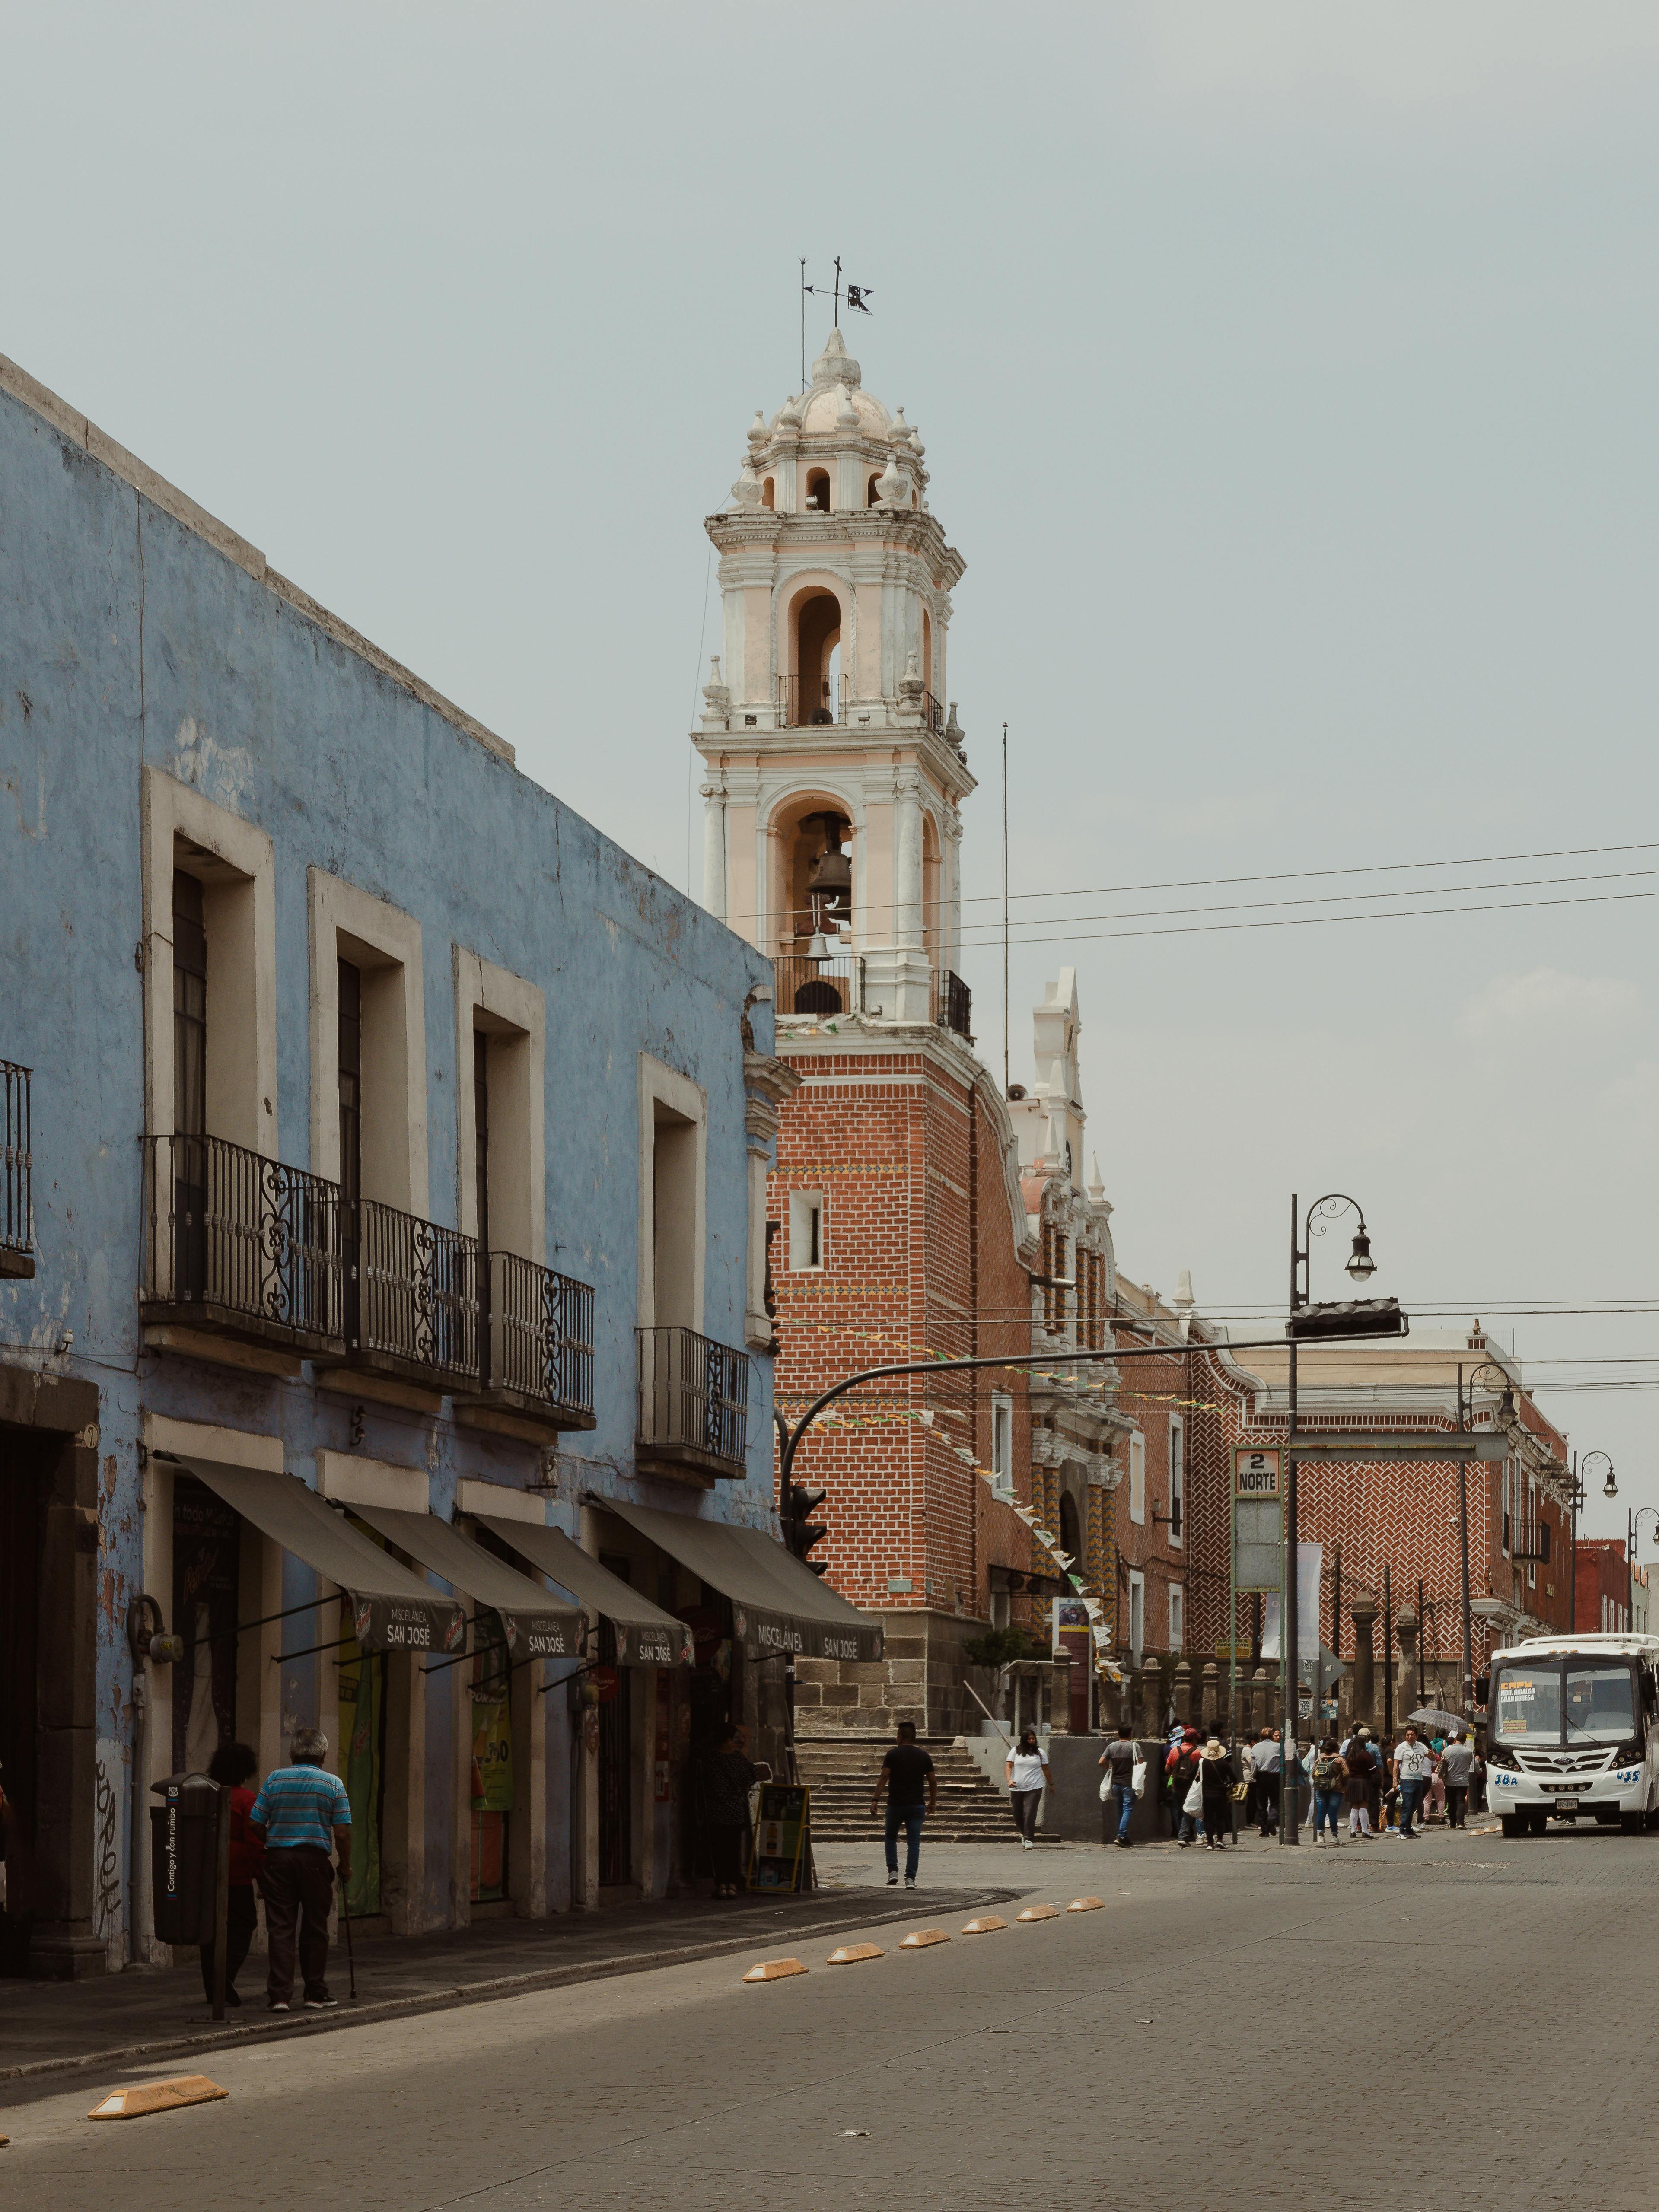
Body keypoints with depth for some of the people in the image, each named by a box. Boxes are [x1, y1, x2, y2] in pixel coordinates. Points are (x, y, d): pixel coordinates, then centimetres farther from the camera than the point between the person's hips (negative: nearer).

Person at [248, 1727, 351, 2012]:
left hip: (278, 1859, 1)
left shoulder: (275, 1780, 4)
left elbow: (255, 1824, 1)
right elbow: (342, 1831, -4)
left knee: (280, 1928, 2)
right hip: (314, 1860, -1)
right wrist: (346, 1866, 8)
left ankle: (279, 1994, -4)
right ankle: (316, 1994, 14)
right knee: (314, 1929, 9)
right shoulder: (333, 1784, 0)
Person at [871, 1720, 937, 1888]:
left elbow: (884, 1777, -12)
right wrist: (933, 1803, 17)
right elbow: (933, 1781, 7)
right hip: (916, 1805, 2)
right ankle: (910, 1878, -6)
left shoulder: (893, 1754, -3)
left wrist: (875, 1800, -13)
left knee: (891, 1838, 17)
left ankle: (893, 1871, 5)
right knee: (914, 1842, 2)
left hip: (896, 1804, -2)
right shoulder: (924, 1756, 6)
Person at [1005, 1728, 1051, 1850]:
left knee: (1030, 1814, -13)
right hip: (1017, 1788, 2)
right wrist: (1009, 1780, -16)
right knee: (1017, 1815, 9)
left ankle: (1029, 1840, -11)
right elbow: (1008, 1765, -1)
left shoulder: (1039, 1752, 7)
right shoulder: (1016, 1751, 5)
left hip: (1034, 1788, -2)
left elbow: (1046, 1769, 14)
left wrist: (1050, 1784, 19)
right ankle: (1025, 1834, 34)